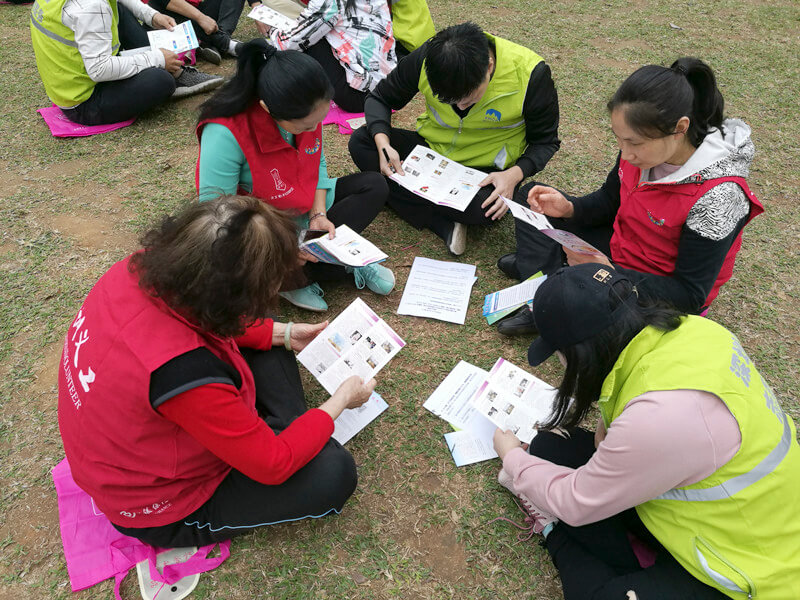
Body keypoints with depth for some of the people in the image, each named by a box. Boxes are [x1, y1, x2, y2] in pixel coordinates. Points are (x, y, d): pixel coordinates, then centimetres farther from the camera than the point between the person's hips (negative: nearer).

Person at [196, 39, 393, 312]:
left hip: (304, 207, 7)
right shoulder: (225, 134, -32)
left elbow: (316, 163, 2)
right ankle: (346, 268, -9)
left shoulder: (309, 111, -14)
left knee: (375, 186, -3)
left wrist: (318, 214, -13)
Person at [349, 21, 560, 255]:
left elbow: (545, 141, -9)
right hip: (432, 146, 4)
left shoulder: (530, 73, -24)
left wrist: (515, 174, -29)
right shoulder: (427, 57, -19)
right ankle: (444, 224, -21)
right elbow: (379, 98, -4)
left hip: (486, 169, -3)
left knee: (487, 209, -37)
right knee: (360, 142, -20)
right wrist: (383, 143, -24)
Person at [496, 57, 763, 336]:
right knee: (531, 194, 7)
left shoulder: (717, 197, -32)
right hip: (619, 247, 7)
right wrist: (568, 208, -15)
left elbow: (690, 295, -26)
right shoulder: (643, 145, -13)